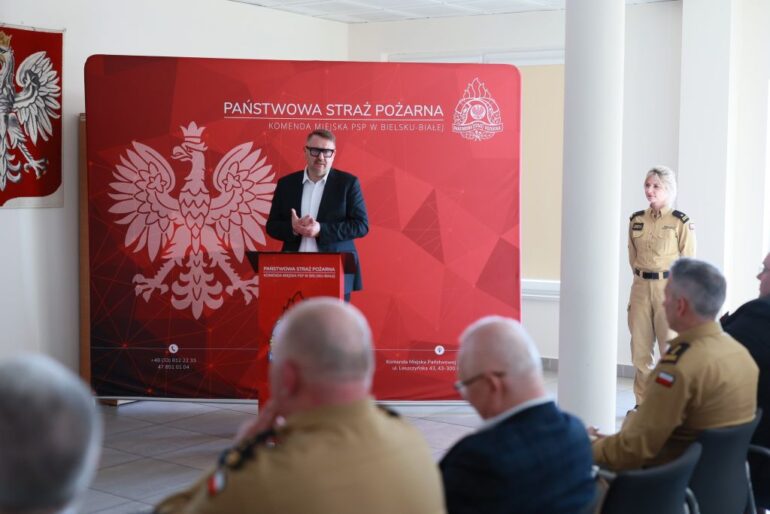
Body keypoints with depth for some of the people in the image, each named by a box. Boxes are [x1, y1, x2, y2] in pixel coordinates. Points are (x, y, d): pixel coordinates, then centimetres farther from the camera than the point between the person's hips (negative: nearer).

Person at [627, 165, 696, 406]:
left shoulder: (681, 222, -7)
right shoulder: (636, 220, 7)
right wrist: (642, 277, 12)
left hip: (668, 288, -4)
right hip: (641, 287, 4)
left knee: (670, 349, 0)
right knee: (640, 348, 7)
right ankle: (642, 402, 17)